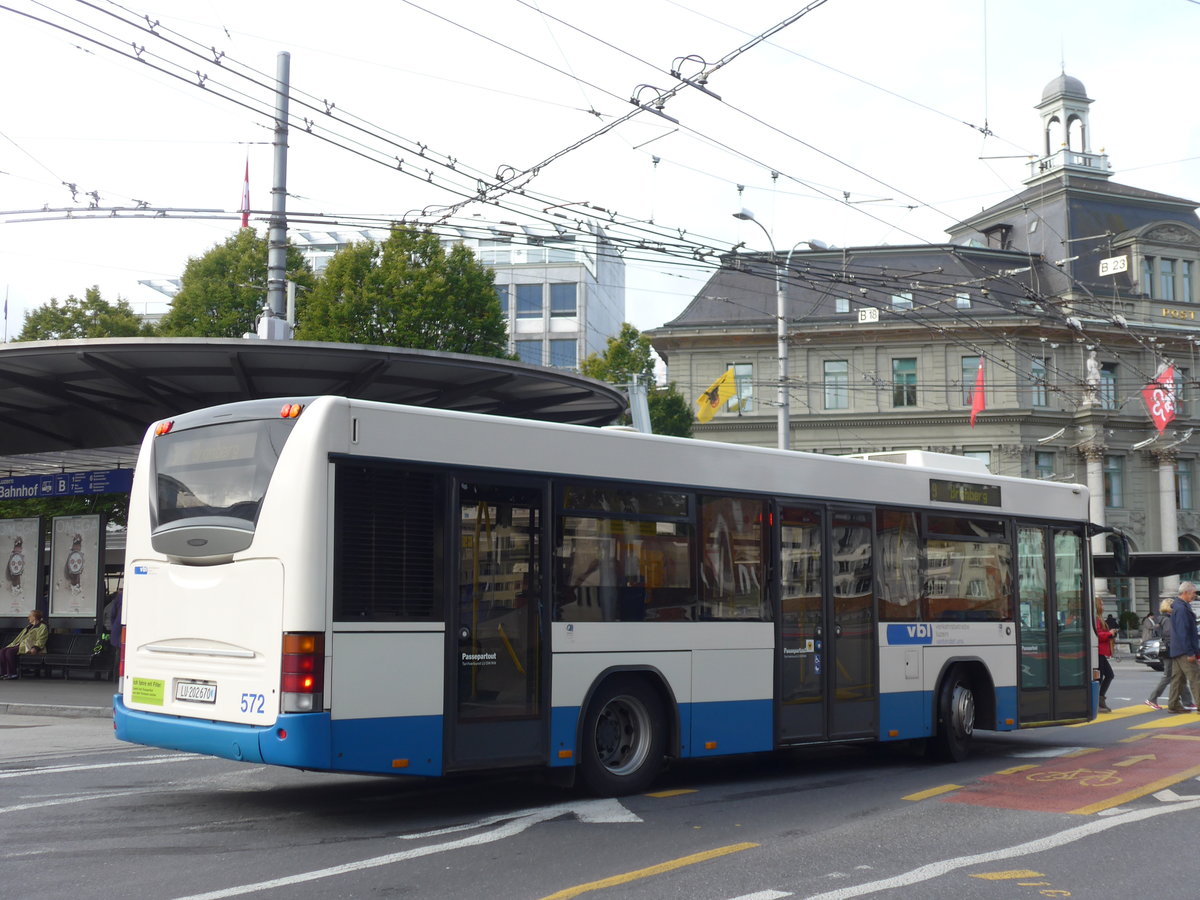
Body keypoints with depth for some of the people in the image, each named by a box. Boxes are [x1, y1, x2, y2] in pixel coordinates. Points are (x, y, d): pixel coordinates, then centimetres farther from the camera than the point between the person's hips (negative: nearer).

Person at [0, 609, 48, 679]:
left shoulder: (42, 627, 0)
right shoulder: (29, 626, 30)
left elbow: (41, 640, -13)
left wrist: (35, 648, -29)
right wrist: (14, 644, 17)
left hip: (28, 646, -9)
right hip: (20, 644, 9)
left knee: (10, 652, -30)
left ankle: (12, 673, -24)